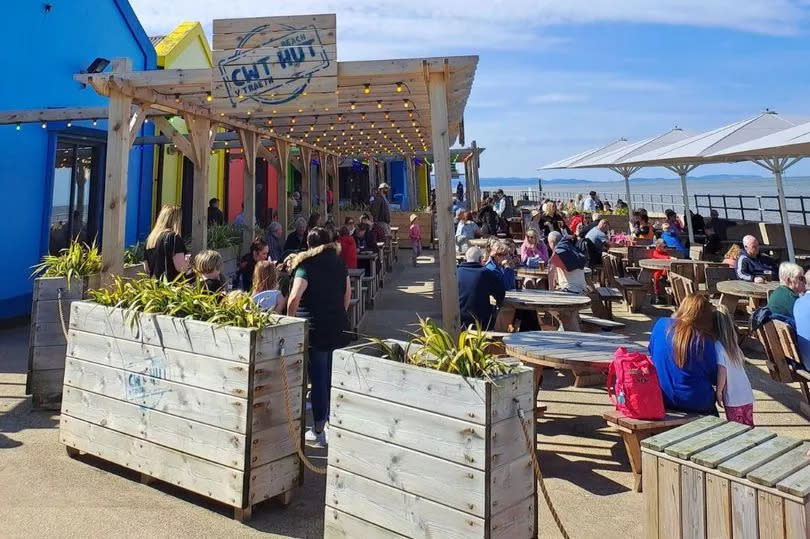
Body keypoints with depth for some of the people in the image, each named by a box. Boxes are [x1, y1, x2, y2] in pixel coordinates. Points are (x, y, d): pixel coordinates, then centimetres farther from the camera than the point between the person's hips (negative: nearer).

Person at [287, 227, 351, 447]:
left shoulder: (306, 266, -8)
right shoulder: (339, 263, 10)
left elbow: (294, 299, -17)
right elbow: (348, 294, 17)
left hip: (315, 330, -5)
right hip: (339, 328, 5)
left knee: (319, 379, 1)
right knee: (335, 378, 15)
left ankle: (319, 432, 9)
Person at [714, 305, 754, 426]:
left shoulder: (717, 345, -15)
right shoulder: (733, 343, 5)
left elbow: (722, 371, -21)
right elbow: (742, 361, 11)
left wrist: (718, 391, -12)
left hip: (733, 399, -6)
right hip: (747, 395, 6)